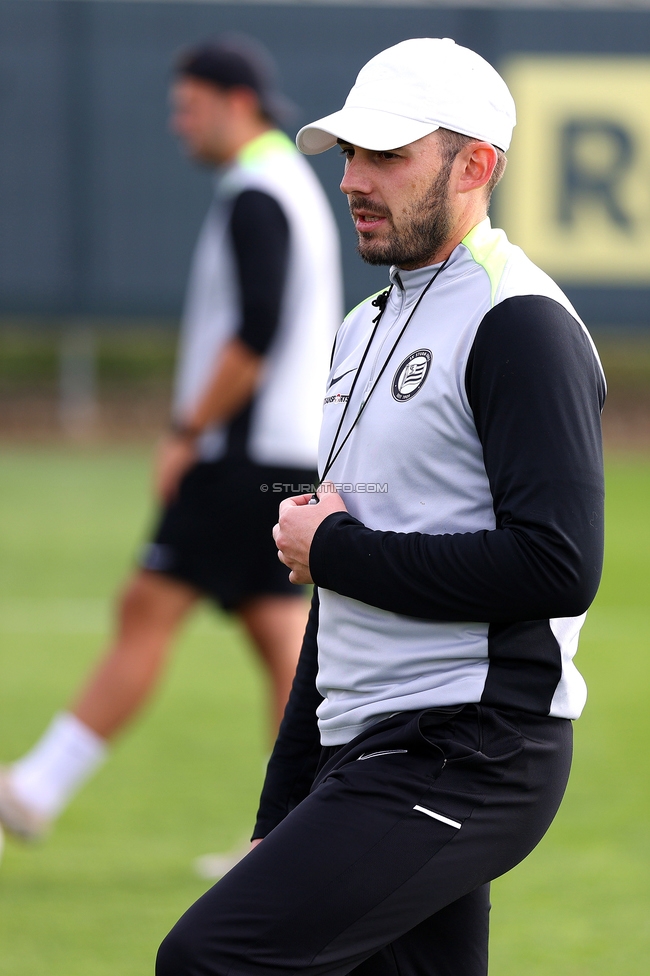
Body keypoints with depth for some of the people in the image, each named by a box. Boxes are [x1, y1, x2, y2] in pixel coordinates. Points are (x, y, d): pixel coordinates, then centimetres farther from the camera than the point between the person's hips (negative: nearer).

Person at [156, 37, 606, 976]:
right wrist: (281, 817, 22)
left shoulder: (520, 326, -10)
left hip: (467, 758, -9)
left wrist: (332, 546, -12)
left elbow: (559, 569, -22)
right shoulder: (368, 326, 20)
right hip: (364, 758, 9)